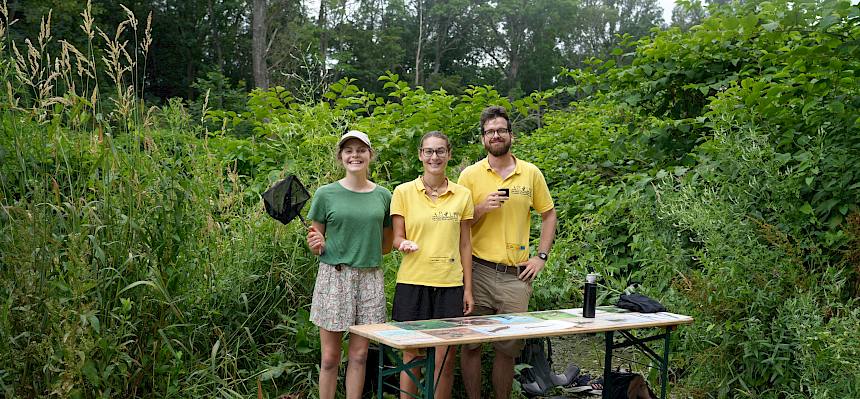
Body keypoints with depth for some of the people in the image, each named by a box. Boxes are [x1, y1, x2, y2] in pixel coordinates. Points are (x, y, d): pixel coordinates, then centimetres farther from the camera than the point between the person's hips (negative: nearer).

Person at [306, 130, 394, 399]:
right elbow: (316, 243, 6)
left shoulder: (383, 196, 7)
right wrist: (317, 246, -15)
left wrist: (366, 252, 0)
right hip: (334, 276, -2)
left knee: (359, 355, 7)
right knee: (330, 357, 2)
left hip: (369, 278, 2)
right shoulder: (326, 194, 0)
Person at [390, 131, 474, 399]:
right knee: (411, 355, 4)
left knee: (447, 357, 3)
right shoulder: (403, 192, 2)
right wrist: (405, 244, -21)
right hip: (413, 283, -1)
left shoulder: (462, 195, 7)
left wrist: (468, 288, 5)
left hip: (450, 284, 2)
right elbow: (396, 238, 3)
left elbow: (464, 244, 9)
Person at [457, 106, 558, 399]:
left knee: (509, 347, 8)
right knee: (471, 344, 2)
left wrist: (541, 257, 6)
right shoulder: (470, 175, 2)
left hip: (516, 275, 1)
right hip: (478, 271, -1)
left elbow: (548, 215, 15)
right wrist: (482, 208, -14)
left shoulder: (531, 173, 6)